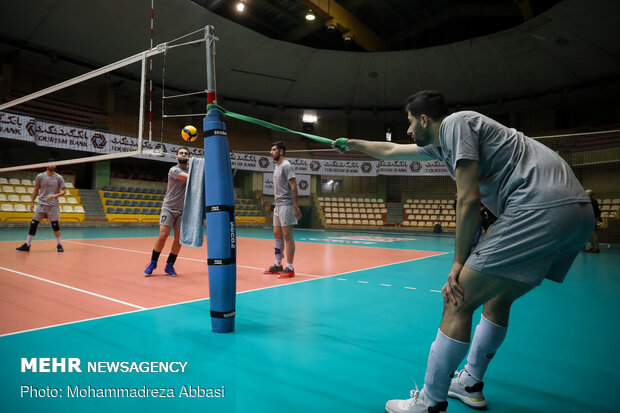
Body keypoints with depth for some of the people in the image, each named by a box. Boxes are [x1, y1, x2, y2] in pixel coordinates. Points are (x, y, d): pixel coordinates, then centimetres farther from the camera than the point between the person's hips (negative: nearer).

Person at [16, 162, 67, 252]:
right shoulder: (40, 176, 4)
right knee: (33, 224, 0)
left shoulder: (59, 178, 0)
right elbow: (36, 190, 12)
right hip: (41, 204, 2)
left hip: (53, 205, -2)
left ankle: (59, 245, 11)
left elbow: (64, 191, 0)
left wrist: (56, 195, -18)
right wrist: (32, 202, 8)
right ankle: (27, 245, 9)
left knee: (55, 225, -1)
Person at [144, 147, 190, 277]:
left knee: (179, 239, 0)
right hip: (169, 208, -4)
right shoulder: (174, 170, -9)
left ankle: (169, 265, 14)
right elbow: (189, 177, -23)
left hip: (183, 210, 4)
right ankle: (153, 262, 9)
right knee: (163, 236, -10)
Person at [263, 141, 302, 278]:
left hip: (286, 205, -9)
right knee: (277, 235, 13)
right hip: (278, 205, 9)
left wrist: (295, 207, -21)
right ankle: (278, 265, 22)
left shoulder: (286, 166, -10)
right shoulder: (277, 166, 18)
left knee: (287, 236, -7)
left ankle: (290, 268, -2)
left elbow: (293, 186, -16)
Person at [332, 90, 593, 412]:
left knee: (457, 300, -8)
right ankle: (470, 384, 35)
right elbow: (390, 151, 39)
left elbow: (469, 199, -13)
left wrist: (459, 263, -7)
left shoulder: (455, 123, -4)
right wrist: (352, 143, 51)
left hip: (540, 208, -11)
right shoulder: (439, 143, 23)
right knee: (497, 299, 21)